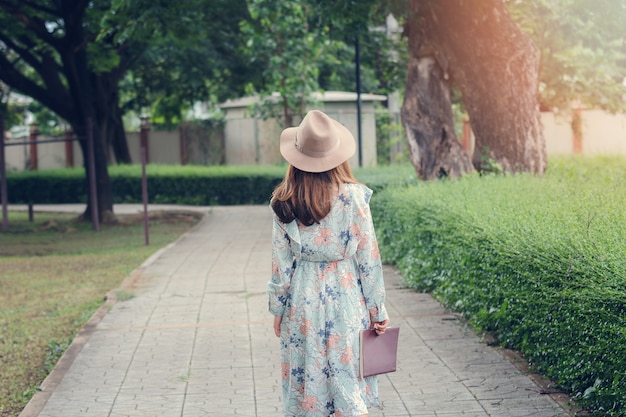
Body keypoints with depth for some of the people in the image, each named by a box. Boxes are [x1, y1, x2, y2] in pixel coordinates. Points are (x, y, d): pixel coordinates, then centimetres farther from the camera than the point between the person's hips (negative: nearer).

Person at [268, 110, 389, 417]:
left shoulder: (282, 204, -5)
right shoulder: (353, 197, -9)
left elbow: (281, 263, -1)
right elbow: (368, 258, -6)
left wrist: (278, 310, 10)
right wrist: (377, 309, 3)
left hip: (301, 301, 1)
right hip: (345, 297, -1)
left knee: (305, 382, 12)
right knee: (347, 380, 7)